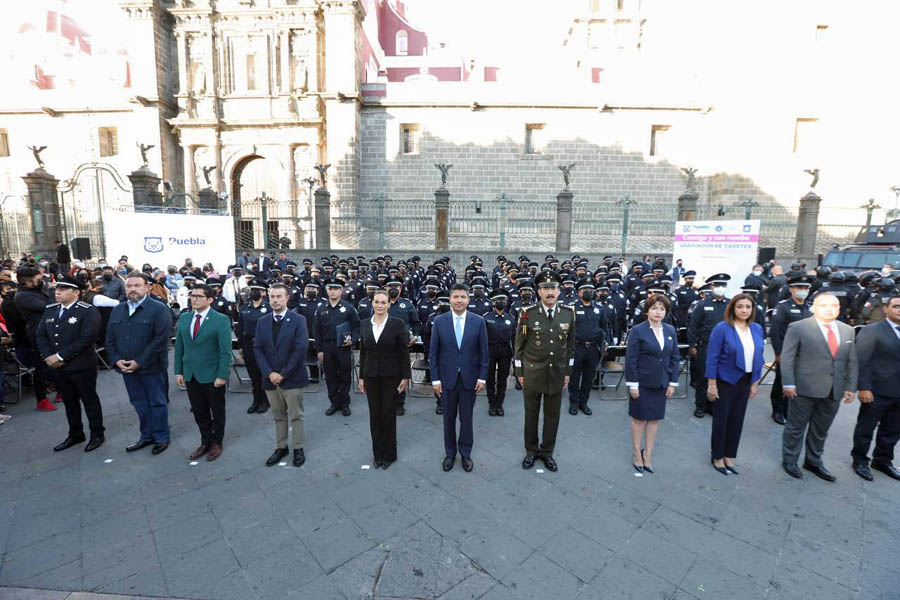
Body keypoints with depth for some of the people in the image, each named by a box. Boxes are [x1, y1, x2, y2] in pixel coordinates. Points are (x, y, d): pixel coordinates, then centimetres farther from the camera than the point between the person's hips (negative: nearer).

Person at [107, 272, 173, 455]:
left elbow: (161, 339, -17)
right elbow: (110, 339, 12)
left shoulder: (159, 309, -11)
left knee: (157, 403, 5)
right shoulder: (117, 310, 11)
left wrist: (140, 362, -17)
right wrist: (116, 360, -3)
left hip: (152, 367, -6)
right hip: (127, 368, 6)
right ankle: (147, 436, 30)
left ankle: (161, 437, 19)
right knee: (139, 404, 16)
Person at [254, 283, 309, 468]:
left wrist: (283, 374, -14)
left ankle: (298, 448, 22)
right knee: (278, 416, 16)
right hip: (270, 378, 4)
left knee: (296, 416, 7)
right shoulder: (262, 321, 6)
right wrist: (269, 373, -10)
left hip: (292, 378, -4)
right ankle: (281, 447, 30)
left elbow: (300, 350, -14)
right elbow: (258, 349, 2)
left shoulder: (298, 320, -8)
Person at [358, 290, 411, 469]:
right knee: (374, 415, 10)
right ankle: (377, 453, 26)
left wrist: (406, 376, -7)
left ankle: (389, 454, 23)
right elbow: (362, 352, 7)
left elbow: (404, 352, -6)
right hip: (371, 376, 3)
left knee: (389, 414, 6)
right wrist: (361, 377, 7)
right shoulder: (364, 324, 3)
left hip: (390, 376, -3)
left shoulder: (397, 324, -8)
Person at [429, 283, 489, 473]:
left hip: (469, 378, 0)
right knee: (449, 418, 13)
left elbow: (483, 352, 0)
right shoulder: (439, 321, -4)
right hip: (447, 378, 0)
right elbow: (433, 353, -2)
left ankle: (465, 453, 30)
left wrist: (482, 377, -4)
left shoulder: (478, 321, -4)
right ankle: (450, 453, 31)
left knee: (466, 418, 11)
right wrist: (435, 379, -5)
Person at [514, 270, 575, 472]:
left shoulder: (568, 313, -3)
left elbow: (570, 344, 6)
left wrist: (568, 372, 6)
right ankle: (531, 451, 31)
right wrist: (520, 372, -2)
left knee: (553, 415, 13)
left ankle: (547, 452, 31)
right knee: (531, 414, 12)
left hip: (557, 374, 2)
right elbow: (519, 345, -4)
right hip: (532, 373, -2)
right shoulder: (528, 314, -12)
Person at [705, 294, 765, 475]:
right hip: (725, 381, -5)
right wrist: (712, 384, -16)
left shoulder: (757, 329, 3)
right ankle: (717, 457, 22)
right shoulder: (722, 328, -14)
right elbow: (712, 358, -14)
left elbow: (758, 357, 9)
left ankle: (729, 456, 28)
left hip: (745, 381, 5)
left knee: (737, 419, 12)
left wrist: (755, 383, 8)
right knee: (721, 419, 6)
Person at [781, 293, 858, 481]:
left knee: (821, 430, 17)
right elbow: (787, 358, -9)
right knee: (796, 427, 8)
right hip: (805, 389, -5)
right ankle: (789, 460, 23)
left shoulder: (848, 330, 9)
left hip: (834, 392, 5)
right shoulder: (798, 328, -7)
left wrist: (851, 387, 6)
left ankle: (814, 462, 33)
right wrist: (788, 384, -14)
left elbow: (851, 361, 11)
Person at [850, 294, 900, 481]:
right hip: (877, 392, -5)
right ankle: (860, 460, 22)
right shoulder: (871, 331, -8)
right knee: (866, 429, 7)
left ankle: (883, 460, 34)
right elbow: (862, 362, -11)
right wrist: (864, 388, -16)